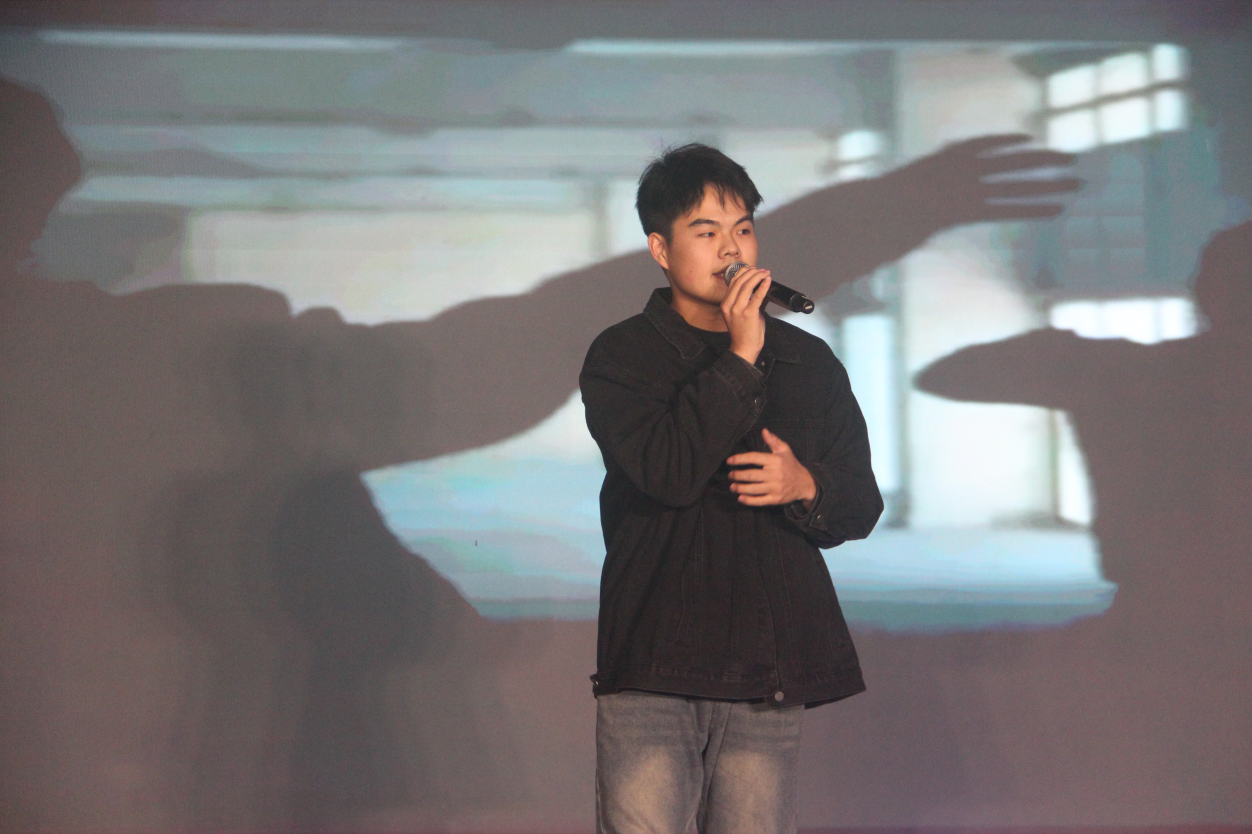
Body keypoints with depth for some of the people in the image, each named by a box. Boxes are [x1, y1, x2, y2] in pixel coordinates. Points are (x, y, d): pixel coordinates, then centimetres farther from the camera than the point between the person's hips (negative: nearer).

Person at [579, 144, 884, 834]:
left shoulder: (807, 361, 15)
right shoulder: (620, 357, 3)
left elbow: (862, 505, 15)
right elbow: (667, 472, -14)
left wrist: (805, 486, -7)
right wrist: (739, 359, -14)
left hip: (769, 672, 3)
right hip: (651, 671, -3)